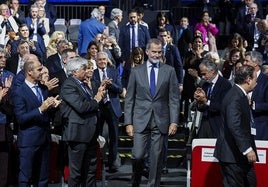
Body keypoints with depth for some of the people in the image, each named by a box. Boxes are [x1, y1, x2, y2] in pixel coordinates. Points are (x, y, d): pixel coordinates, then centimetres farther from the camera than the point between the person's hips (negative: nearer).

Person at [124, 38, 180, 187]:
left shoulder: (169, 71, 4)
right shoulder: (136, 71, 6)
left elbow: (174, 98, 3)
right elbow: (129, 99, 6)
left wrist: (174, 121, -5)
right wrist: (128, 122, 0)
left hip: (161, 120, 0)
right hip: (141, 120, 0)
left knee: (157, 157, 2)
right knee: (138, 156, -4)